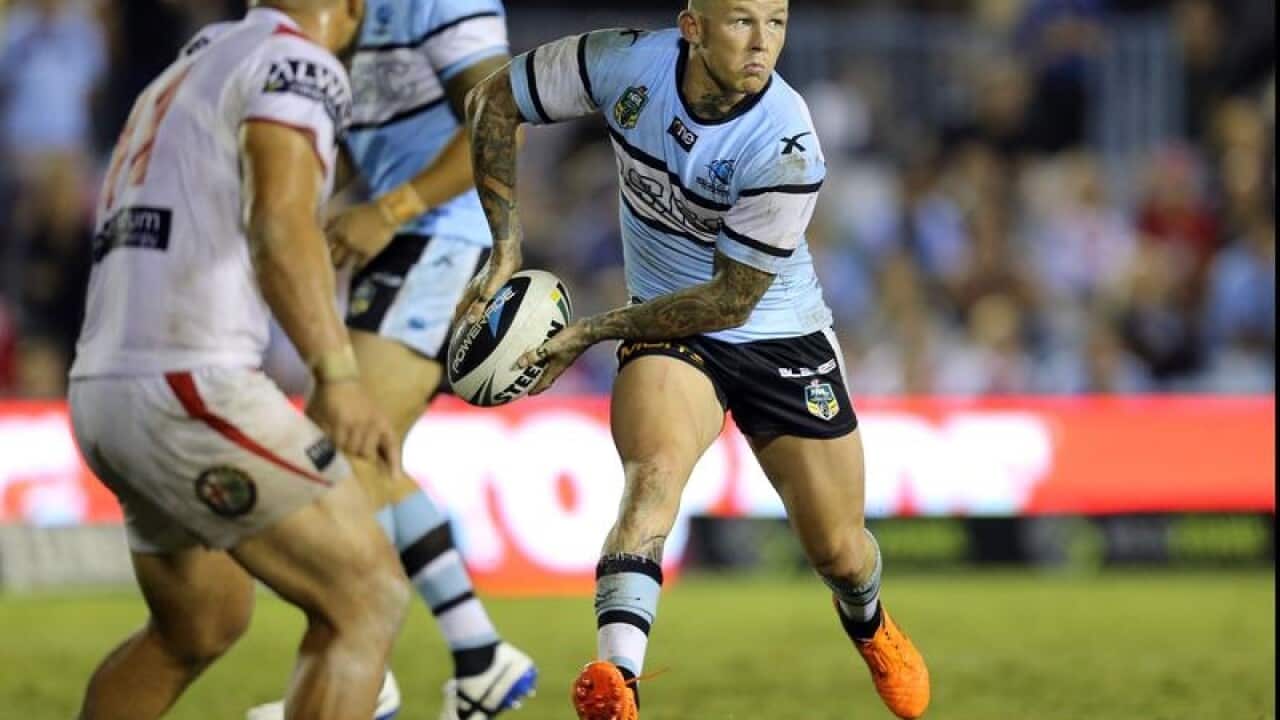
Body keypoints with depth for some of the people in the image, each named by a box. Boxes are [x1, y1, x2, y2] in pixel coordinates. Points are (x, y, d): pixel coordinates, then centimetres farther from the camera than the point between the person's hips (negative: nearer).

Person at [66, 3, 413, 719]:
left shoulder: (184, 82, 26)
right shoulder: (298, 69, -4)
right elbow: (279, 229, -21)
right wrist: (338, 377, -33)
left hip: (106, 393, 9)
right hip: (191, 396, -9)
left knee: (201, 626, 28)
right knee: (368, 601, -4)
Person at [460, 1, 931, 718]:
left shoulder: (785, 147, -26)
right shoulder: (630, 63, -18)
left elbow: (731, 301, -20)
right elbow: (493, 102, -3)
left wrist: (594, 330, -19)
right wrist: (507, 248, -8)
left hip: (783, 335, 0)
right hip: (670, 333, 1)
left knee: (839, 550, 7)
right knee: (654, 474, -31)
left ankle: (871, 626, 47)